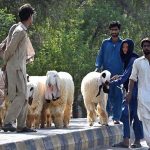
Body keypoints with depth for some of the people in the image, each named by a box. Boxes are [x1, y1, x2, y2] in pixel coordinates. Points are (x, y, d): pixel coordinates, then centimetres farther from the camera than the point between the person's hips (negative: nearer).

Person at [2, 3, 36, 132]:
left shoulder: (22, 30, 15)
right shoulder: (20, 31, -15)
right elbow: (9, 49, -15)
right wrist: (6, 62, 0)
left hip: (20, 67, 10)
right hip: (16, 68, -10)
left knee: (23, 97, 9)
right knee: (20, 96, -16)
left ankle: (21, 125, 9)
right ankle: (8, 123, -20)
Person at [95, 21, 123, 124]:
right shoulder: (105, 43, 8)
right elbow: (100, 56, 7)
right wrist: (98, 67, -8)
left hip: (119, 74, 0)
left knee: (117, 96, -1)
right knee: (107, 96, 0)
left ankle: (116, 117, 3)